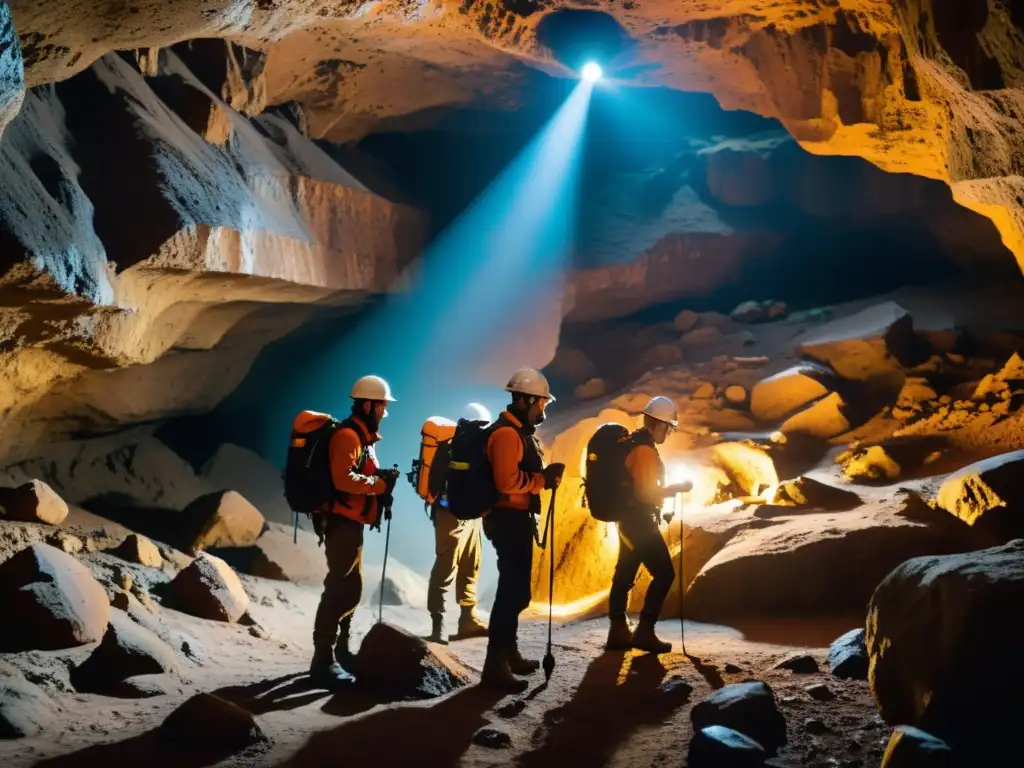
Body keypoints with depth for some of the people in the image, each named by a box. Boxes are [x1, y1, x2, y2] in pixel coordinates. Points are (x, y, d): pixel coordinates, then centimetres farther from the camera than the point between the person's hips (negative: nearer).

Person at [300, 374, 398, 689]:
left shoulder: (363, 436, 18)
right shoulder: (348, 435, -15)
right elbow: (344, 479, -28)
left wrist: (381, 482, 1)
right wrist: (380, 483, -20)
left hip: (351, 522, 11)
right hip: (342, 521, -11)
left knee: (350, 587, 18)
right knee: (340, 588, -13)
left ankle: (340, 650, 28)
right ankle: (323, 660, -13)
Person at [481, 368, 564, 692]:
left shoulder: (520, 431, 16)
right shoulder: (507, 433, -19)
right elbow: (507, 482, -28)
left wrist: (545, 475, 3)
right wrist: (544, 479, -17)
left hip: (517, 518, 11)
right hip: (508, 519, -11)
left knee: (514, 588, 19)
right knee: (514, 590, -11)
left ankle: (509, 653, 31)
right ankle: (495, 665, -9)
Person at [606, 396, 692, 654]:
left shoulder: (632, 443, 12)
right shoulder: (645, 450, -20)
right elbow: (647, 492, -23)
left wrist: (667, 488, 16)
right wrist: (677, 488, -13)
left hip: (629, 518, 10)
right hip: (640, 520, -10)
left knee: (625, 573, 12)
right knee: (664, 573, -6)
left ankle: (618, 630, 16)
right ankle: (644, 631, -5)